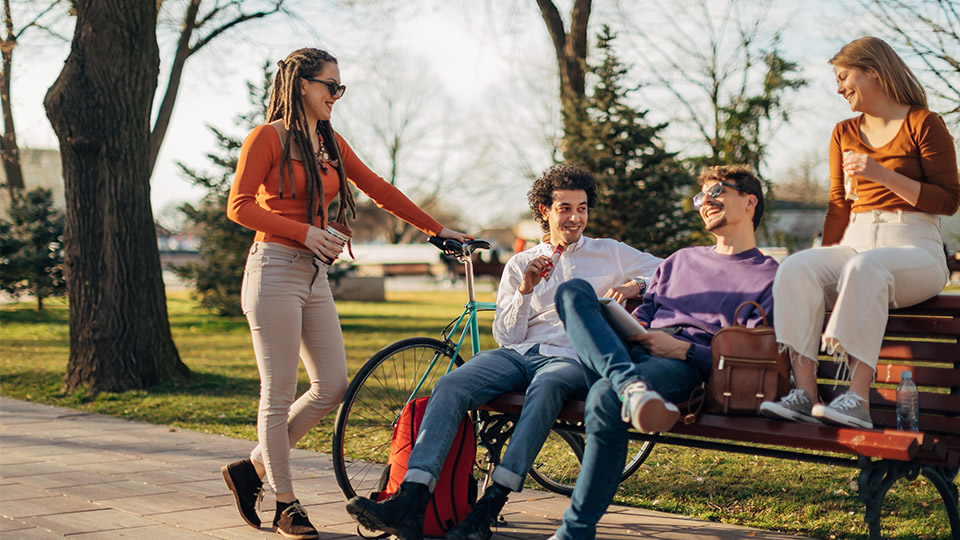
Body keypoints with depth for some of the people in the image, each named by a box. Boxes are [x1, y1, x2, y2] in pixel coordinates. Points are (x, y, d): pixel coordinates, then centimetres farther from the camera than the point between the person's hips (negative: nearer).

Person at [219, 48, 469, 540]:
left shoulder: (330, 142, 15)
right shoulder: (268, 137, -5)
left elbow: (380, 190, 19)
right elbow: (240, 206, -10)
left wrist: (436, 229, 20)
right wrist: (305, 231, -17)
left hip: (314, 276, 8)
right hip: (275, 272, -8)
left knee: (332, 387, 5)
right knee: (279, 396, -3)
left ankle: (253, 468, 19)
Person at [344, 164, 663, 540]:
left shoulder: (610, 253, 18)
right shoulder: (520, 264, 22)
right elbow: (505, 336, 15)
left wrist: (634, 285, -4)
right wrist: (524, 291, -1)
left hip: (572, 358, -3)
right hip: (518, 354, 3)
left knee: (546, 386, -40)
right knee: (450, 386, -27)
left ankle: (489, 508, -44)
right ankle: (410, 502, -40)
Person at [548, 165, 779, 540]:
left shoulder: (768, 276, 14)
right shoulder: (681, 260, 35)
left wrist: (684, 349, -12)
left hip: (685, 367, -6)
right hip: (624, 354, 6)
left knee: (604, 399, -37)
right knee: (573, 291, -21)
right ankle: (630, 385, -44)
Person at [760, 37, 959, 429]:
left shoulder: (924, 124, 3)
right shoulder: (844, 134, 21)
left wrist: (884, 175, -12)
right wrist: (828, 262, 3)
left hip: (915, 247, -5)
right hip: (856, 245, 5)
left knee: (866, 268, -39)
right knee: (796, 268, -26)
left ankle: (858, 397, -44)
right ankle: (804, 392, -36)